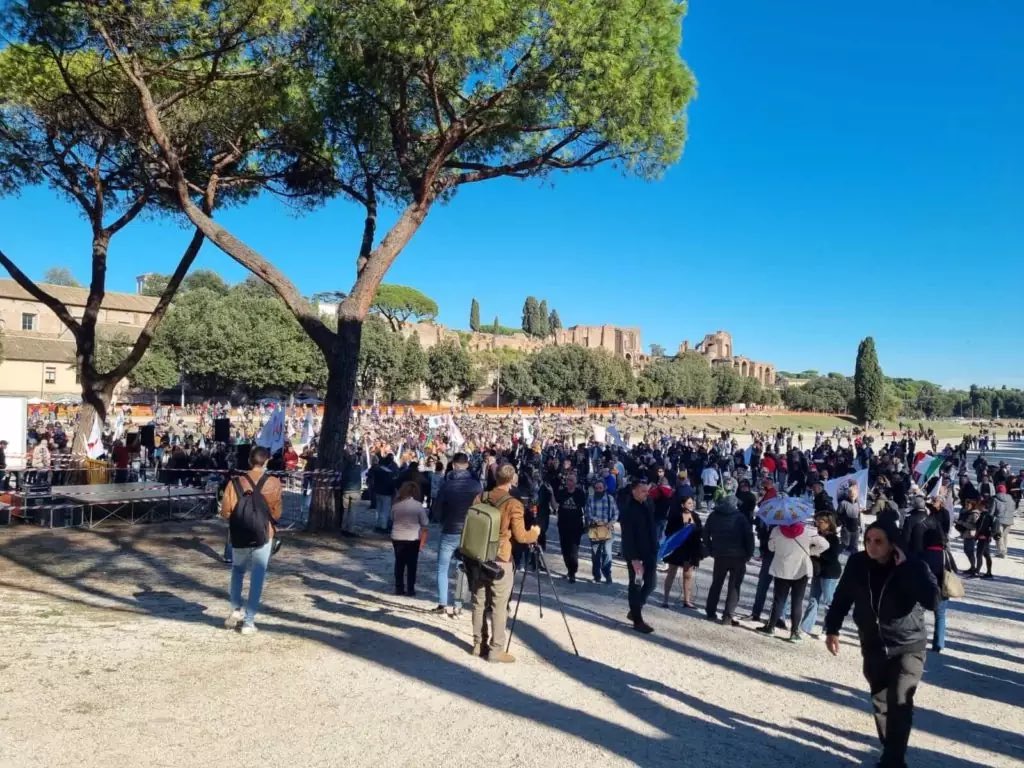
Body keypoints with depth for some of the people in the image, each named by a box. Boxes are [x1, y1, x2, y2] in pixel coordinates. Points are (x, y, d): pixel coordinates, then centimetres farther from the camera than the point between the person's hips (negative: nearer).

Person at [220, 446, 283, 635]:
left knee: (238, 571, 25)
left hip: (240, 537, 2)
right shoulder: (273, 483, -8)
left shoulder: (236, 482, -6)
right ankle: (249, 621, 7)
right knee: (257, 577, 7)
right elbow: (276, 514, -4)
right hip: (263, 536, -1)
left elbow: (226, 512, -5)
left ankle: (235, 611, 15)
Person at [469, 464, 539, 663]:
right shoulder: (513, 504, -14)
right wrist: (535, 533, 6)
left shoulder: (481, 498, 1)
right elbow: (520, 536, -13)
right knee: (499, 606, 2)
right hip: (499, 560, -5)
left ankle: (479, 644, 22)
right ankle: (496, 650, 6)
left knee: (479, 602, 13)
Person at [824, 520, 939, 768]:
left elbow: (931, 601, -32)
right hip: (873, 647, 4)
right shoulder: (857, 564, -10)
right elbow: (842, 597, 3)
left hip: (908, 647, -3)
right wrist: (832, 629, 3)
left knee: (900, 702, -11)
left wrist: (905, 568, -30)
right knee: (881, 703, 13)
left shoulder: (914, 566, -17)